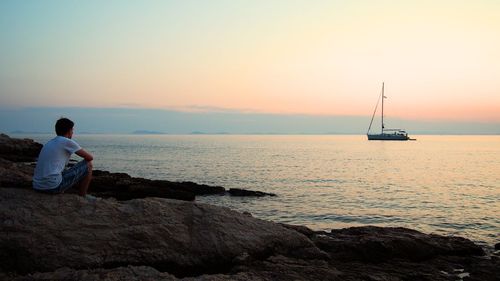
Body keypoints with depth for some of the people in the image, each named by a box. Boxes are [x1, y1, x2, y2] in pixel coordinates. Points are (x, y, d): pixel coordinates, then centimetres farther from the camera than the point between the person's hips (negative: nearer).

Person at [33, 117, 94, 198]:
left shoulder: (49, 143, 20)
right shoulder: (67, 142, -4)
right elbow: (89, 157, 3)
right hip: (53, 186, -9)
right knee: (88, 164, 5)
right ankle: (82, 196, 13)